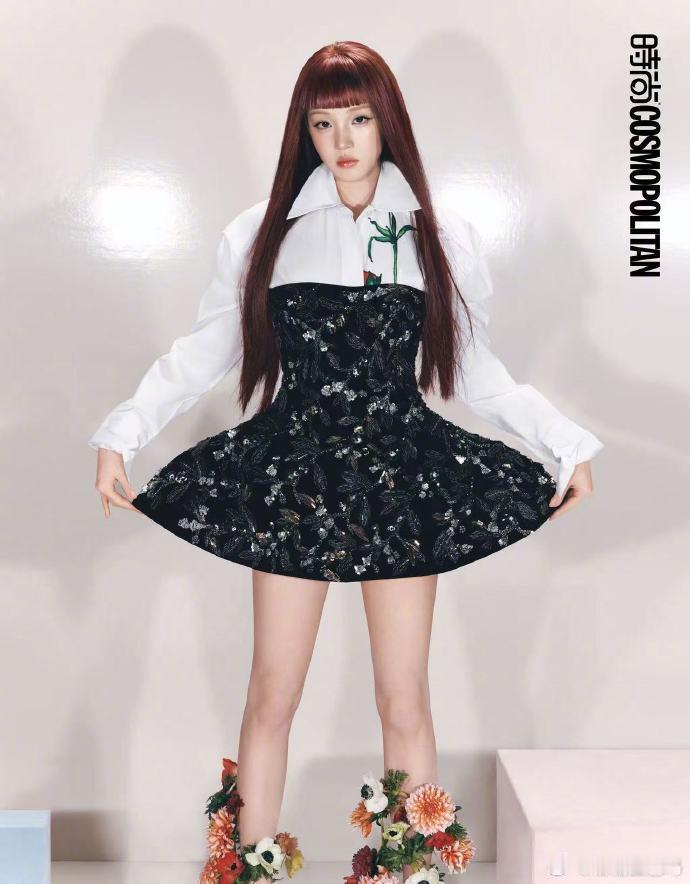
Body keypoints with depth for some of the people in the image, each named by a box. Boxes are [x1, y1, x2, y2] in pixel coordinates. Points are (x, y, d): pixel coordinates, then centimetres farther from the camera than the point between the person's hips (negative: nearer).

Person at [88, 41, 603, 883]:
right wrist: (122, 433, -3)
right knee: (271, 695, 5)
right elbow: (203, 353, 6)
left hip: (403, 475, 0)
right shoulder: (263, 231, 4)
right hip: (294, 474, 0)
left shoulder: (440, 235, 6)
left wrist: (567, 443, 5)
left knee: (404, 700, 4)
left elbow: (475, 371, 11)